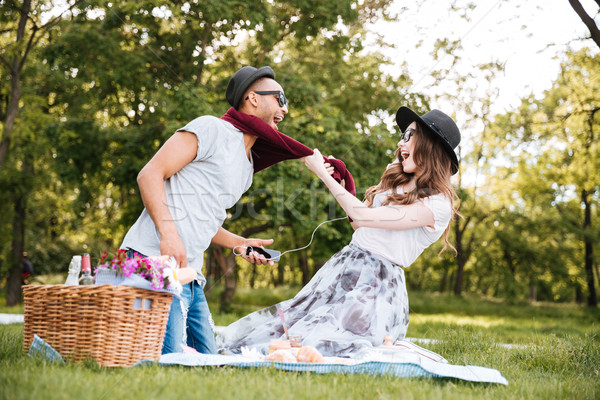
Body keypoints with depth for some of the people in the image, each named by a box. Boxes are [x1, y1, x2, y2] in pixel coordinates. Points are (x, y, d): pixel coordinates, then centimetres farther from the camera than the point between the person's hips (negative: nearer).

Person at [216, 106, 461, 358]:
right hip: (344, 267, 7)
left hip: (376, 287, -7)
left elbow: (363, 216, -15)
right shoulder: (395, 180, 14)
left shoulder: (439, 203, -12)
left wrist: (322, 173, -9)